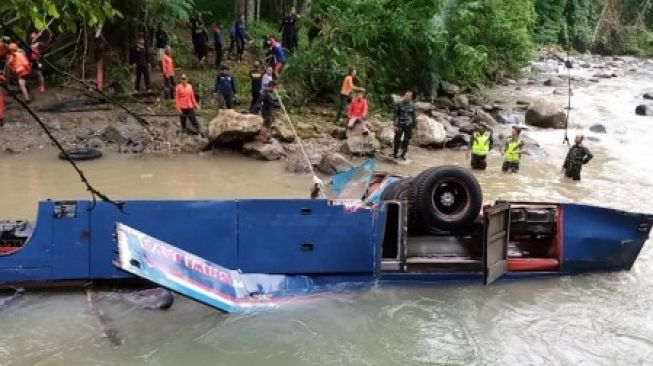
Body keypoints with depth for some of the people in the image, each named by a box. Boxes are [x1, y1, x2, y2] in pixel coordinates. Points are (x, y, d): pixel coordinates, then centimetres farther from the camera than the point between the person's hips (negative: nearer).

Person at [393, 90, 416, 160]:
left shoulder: (412, 106, 4)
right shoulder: (400, 104, -2)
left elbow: (414, 116, 10)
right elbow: (396, 115, -2)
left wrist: (413, 126, 9)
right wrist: (395, 125, -9)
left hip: (408, 126, 2)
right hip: (400, 125, -2)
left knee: (406, 141, 4)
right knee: (397, 139, -2)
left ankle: (403, 154, 15)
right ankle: (395, 153, 12)